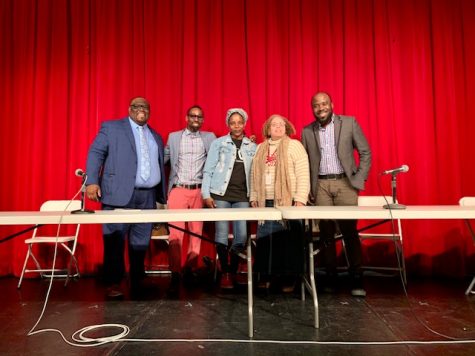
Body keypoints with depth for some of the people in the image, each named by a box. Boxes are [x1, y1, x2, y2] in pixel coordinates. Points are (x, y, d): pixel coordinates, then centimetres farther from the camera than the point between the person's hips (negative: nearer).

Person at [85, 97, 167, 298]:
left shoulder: (156, 137, 21)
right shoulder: (111, 127, 7)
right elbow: (95, 153, 0)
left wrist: (162, 197, 15)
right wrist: (92, 181, -13)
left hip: (147, 197, 4)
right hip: (119, 194, -4)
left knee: (141, 243, 8)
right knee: (115, 240, -2)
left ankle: (137, 282, 19)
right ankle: (113, 284, 9)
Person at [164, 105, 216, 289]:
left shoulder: (209, 137, 11)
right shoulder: (174, 137, 11)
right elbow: (162, 159, 11)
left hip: (200, 190, 1)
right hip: (178, 189, -1)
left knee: (196, 231, 6)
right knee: (175, 231, -6)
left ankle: (190, 269, 19)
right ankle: (175, 273, 0)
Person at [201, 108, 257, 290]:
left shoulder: (253, 147, 12)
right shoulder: (218, 143, 6)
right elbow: (208, 170, 3)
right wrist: (206, 194, -4)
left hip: (243, 196, 2)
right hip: (221, 194, -1)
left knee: (241, 236, -3)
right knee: (222, 234, -2)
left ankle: (233, 271, 16)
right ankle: (224, 273, 13)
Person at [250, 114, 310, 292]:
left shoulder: (294, 145, 1)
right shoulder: (261, 148, 16)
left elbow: (303, 174, -5)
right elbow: (254, 175, 16)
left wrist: (300, 199, -11)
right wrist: (254, 197, 9)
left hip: (288, 202, -4)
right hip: (266, 202, 4)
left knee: (288, 240, -1)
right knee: (265, 240, 3)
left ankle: (288, 279, 11)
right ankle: (265, 276, 15)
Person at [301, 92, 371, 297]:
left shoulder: (349, 123, 3)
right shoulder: (307, 131, 8)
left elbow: (365, 153, 4)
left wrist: (358, 180, -3)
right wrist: (308, 189, 3)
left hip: (345, 183, -1)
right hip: (321, 186, 2)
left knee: (350, 231, -3)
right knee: (326, 233, 4)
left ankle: (356, 280, 6)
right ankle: (331, 278, 13)